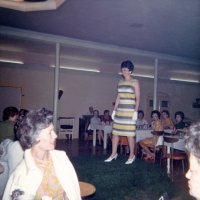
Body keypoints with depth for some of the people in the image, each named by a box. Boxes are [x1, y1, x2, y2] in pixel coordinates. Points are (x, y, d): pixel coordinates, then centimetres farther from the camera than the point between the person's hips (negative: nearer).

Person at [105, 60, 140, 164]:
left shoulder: (135, 82, -2)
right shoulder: (120, 82, 13)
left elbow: (138, 98, -5)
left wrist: (135, 112, -13)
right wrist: (114, 110, 12)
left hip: (130, 111, -6)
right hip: (120, 111, 6)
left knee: (130, 134, 0)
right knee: (115, 132, 7)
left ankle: (132, 155, 15)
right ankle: (113, 153, 21)